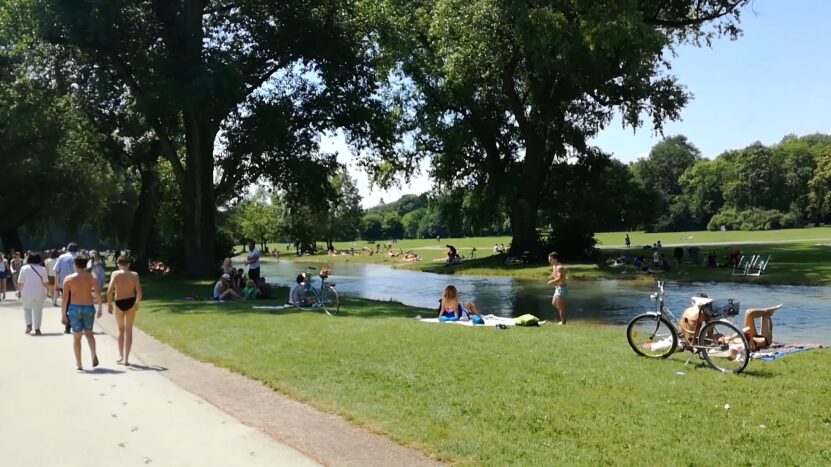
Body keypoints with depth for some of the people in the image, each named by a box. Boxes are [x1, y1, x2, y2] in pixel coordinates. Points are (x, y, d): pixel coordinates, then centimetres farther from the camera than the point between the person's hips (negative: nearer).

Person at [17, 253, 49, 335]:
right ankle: (37, 329, 9)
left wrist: (19, 291, 7)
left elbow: (20, 282, -5)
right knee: (38, 310, 9)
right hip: (39, 293, 0)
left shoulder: (24, 268, -5)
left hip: (27, 293, 0)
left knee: (27, 309, 21)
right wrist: (46, 291, 10)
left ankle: (29, 325, 9)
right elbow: (45, 282, -5)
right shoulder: (42, 269, -4)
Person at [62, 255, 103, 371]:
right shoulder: (92, 277, 0)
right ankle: (94, 354, -8)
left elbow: (65, 298, -3)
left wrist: (63, 314, 2)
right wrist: (100, 309, 3)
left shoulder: (68, 278, -2)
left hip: (75, 308, -1)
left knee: (77, 336, 10)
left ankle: (79, 364, 13)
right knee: (88, 332, 17)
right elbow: (98, 294, -7)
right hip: (89, 308, 1)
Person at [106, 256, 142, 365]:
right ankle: (126, 358, 6)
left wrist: (109, 304, -5)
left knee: (121, 329, 19)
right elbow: (139, 292, -6)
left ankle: (121, 356, 20)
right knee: (129, 330, 8)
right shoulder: (134, 275, -1)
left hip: (119, 303, 0)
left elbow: (110, 290, -14)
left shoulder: (115, 274, -5)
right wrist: (137, 303, 10)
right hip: (130, 303, 0)